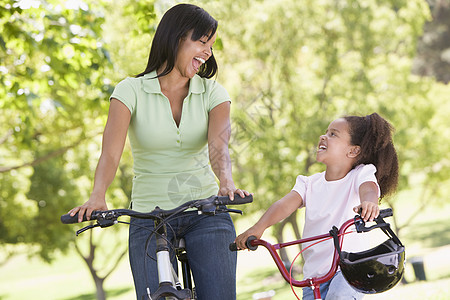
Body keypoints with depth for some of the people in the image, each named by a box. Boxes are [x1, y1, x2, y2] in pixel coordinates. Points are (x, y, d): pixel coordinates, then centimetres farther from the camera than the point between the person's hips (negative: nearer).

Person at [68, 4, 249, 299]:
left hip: (206, 212, 1)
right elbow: (111, 151, -18)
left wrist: (226, 181, -39)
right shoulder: (132, 91, -3)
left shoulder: (213, 93, 2)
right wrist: (98, 195, -37)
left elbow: (218, 144, -17)